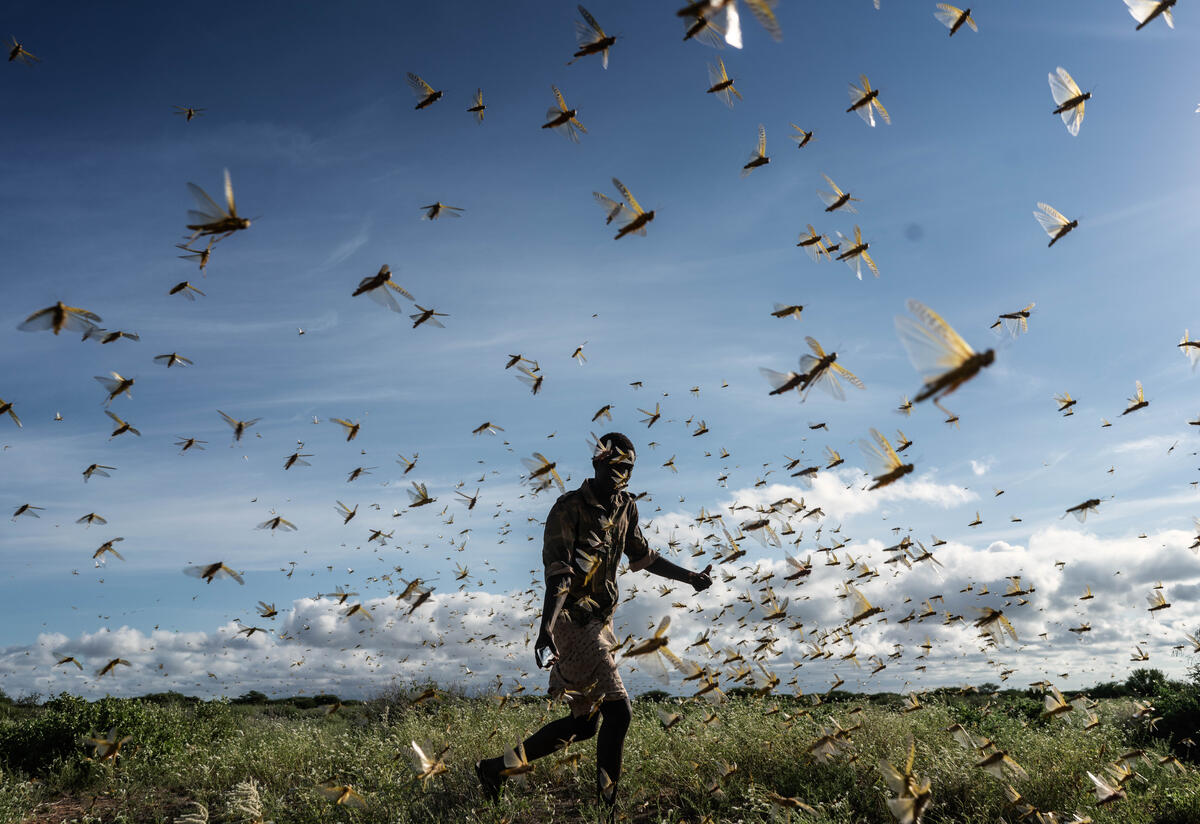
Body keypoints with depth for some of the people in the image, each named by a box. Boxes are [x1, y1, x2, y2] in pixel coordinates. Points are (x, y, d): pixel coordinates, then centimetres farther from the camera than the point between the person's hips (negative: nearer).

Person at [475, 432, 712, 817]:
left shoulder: (625, 507, 9)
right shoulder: (569, 508, -14)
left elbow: (643, 556, 23)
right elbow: (558, 572, -24)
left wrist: (690, 577, 23)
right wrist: (546, 628, -34)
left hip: (601, 621, 9)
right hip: (573, 620, -9)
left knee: (585, 722, 12)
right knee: (618, 710, -14)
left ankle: (495, 768, 21)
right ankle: (606, 804, 2)